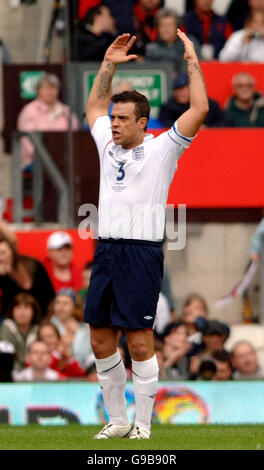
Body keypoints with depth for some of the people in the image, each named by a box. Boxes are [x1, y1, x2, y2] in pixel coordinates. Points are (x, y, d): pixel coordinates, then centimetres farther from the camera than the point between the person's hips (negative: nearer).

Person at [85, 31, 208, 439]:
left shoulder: (161, 150, -2)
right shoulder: (108, 145, 14)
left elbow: (199, 109, -10)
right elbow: (94, 106, 32)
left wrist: (193, 63, -5)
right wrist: (108, 65, 24)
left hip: (141, 253, -6)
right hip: (106, 250, 6)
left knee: (139, 342, -6)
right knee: (101, 340, 6)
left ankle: (143, 426, -1)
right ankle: (117, 421, 16)